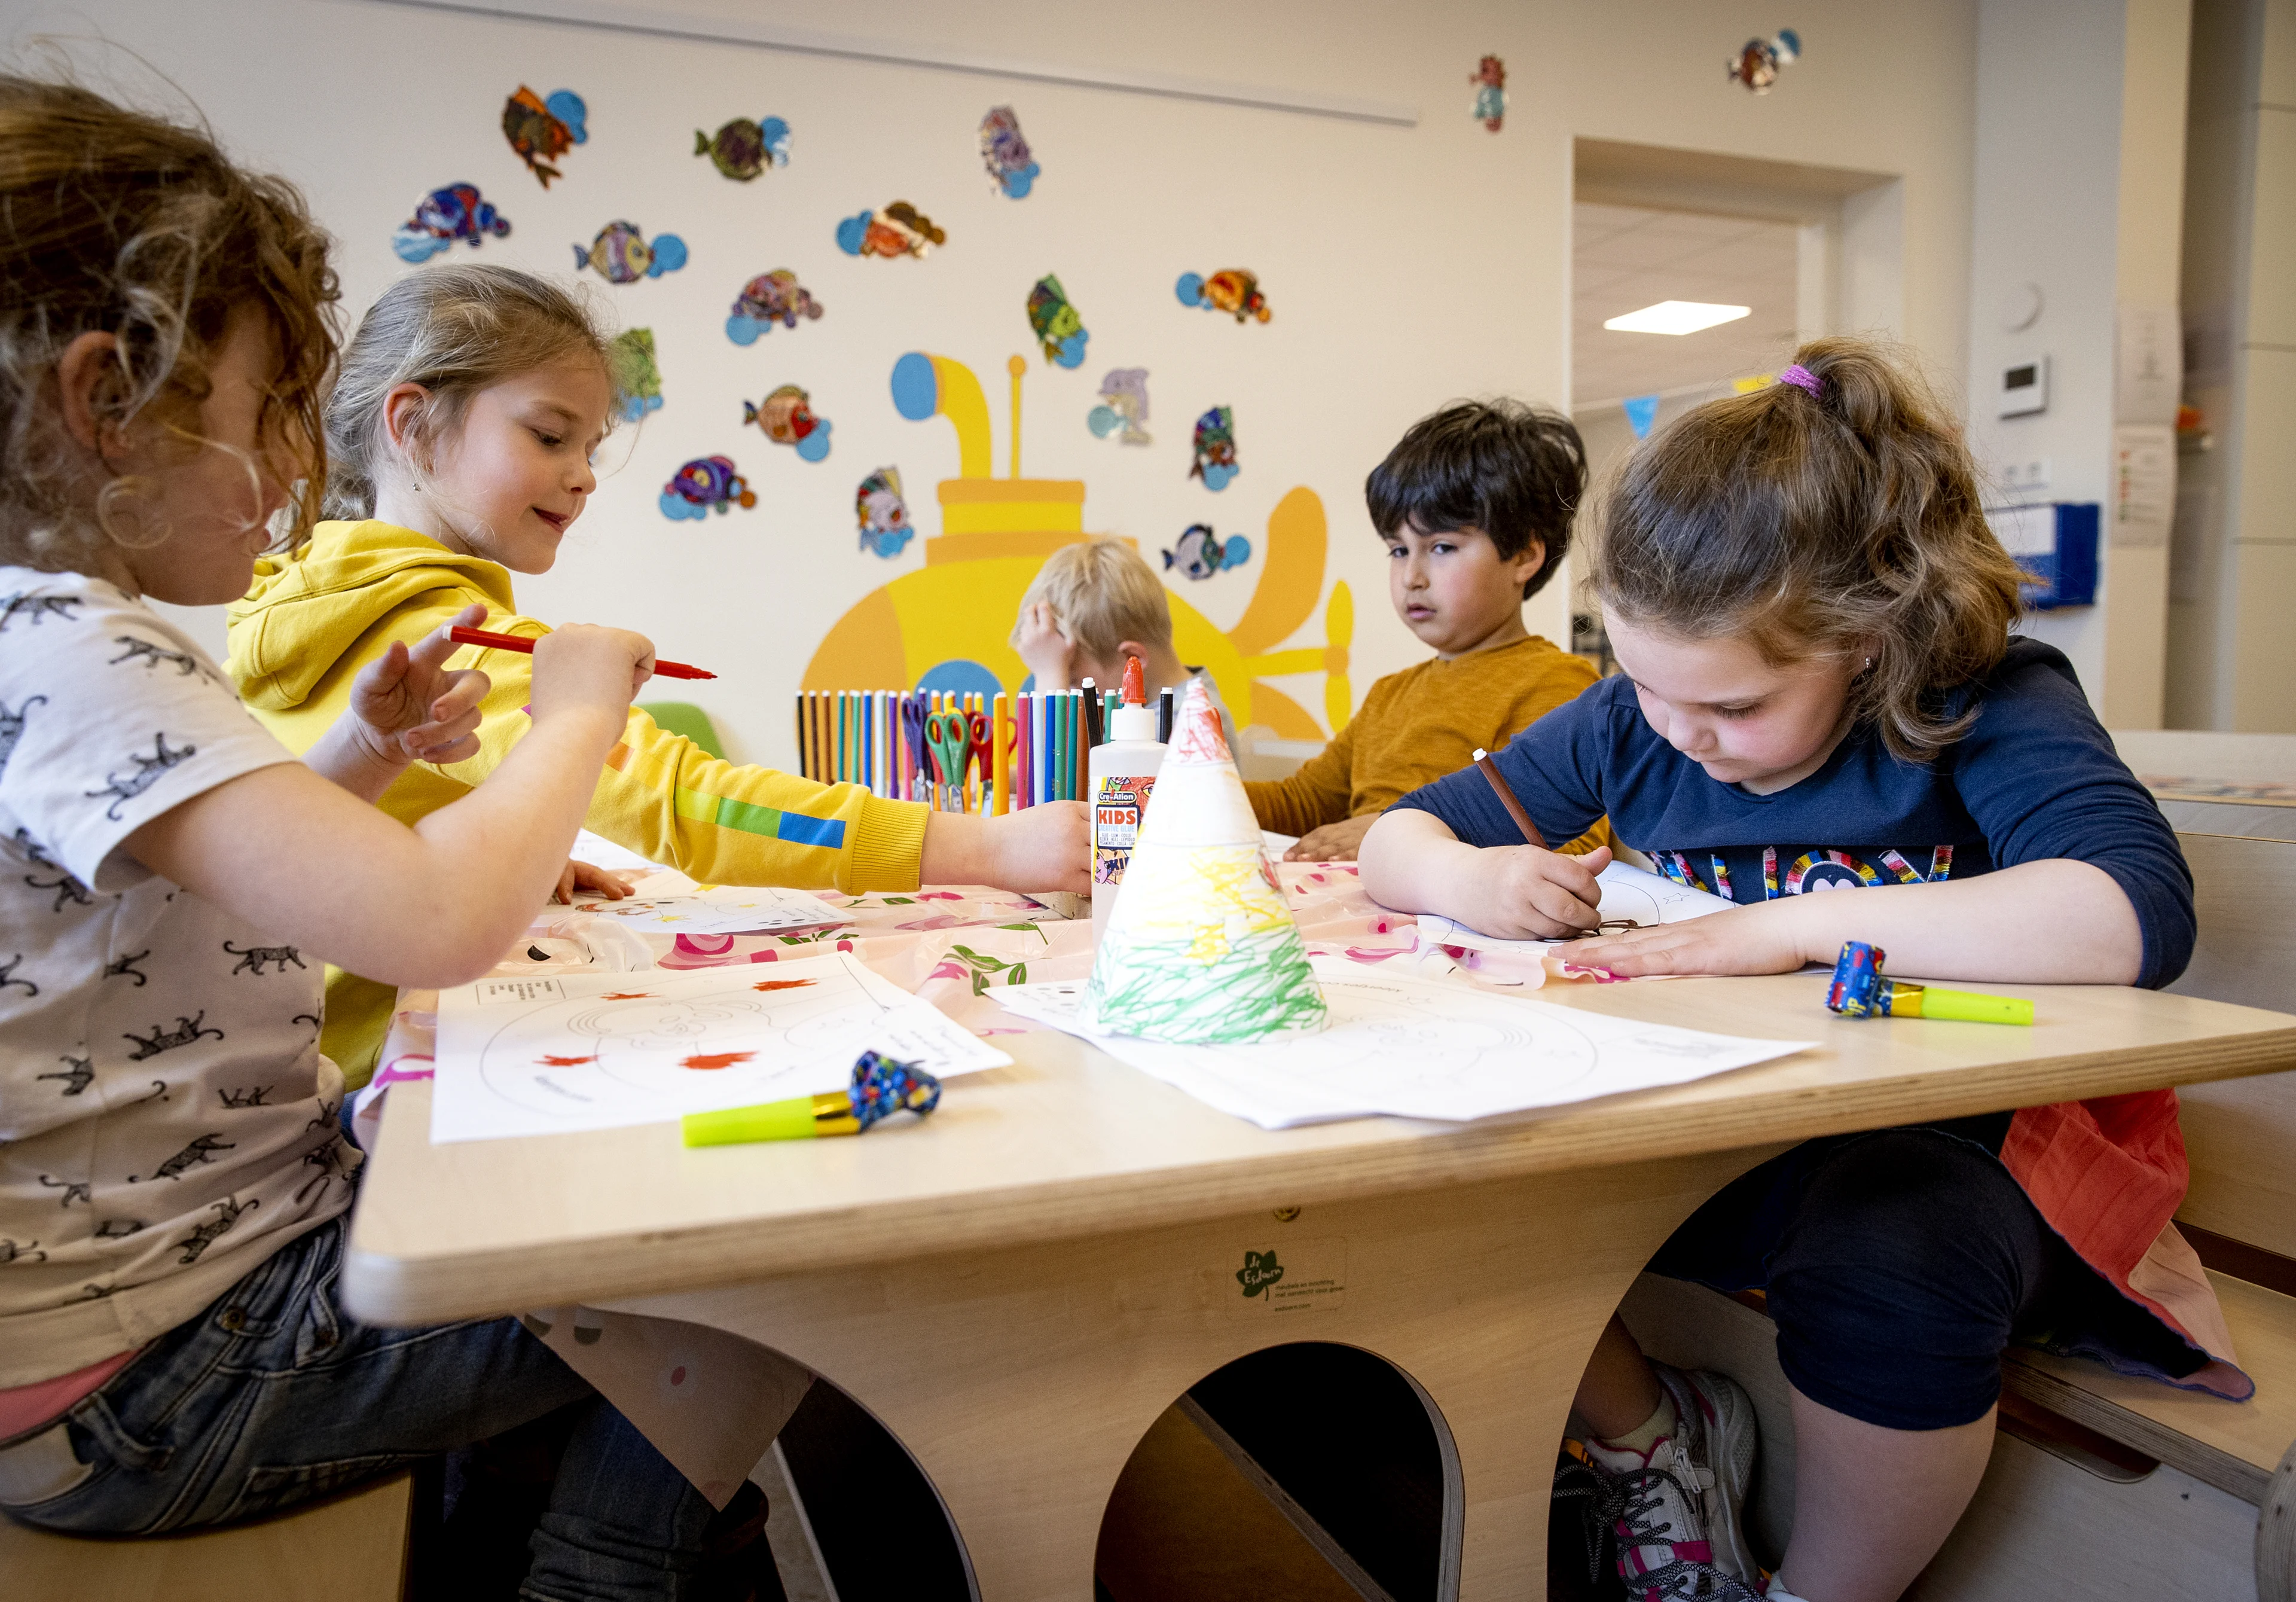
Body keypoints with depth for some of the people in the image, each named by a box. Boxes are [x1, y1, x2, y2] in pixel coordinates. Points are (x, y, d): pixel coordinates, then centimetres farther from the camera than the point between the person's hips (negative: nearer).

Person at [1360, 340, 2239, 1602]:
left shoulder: (1987, 707, -15)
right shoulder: (1632, 721, -2)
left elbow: (2138, 913, -34)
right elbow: (1395, 838, 5)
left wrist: (1794, 925, -34)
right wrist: (1461, 877, -20)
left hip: (1955, 1139, -4)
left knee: (1890, 1264, -37)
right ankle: (1649, 1439, 11)